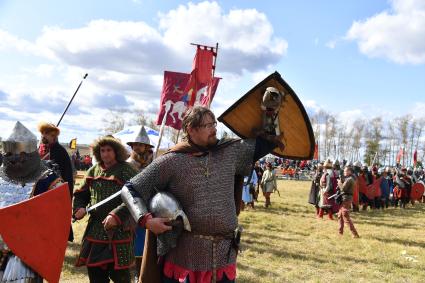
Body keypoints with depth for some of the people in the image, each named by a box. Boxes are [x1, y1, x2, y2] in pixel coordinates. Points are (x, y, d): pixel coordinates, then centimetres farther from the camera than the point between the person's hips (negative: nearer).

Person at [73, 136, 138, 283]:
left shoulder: (126, 171, -8)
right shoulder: (93, 171, 10)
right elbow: (81, 194, 19)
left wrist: (117, 215, -30)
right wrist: (78, 208, -1)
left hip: (119, 231, -6)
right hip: (95, 230, 6)